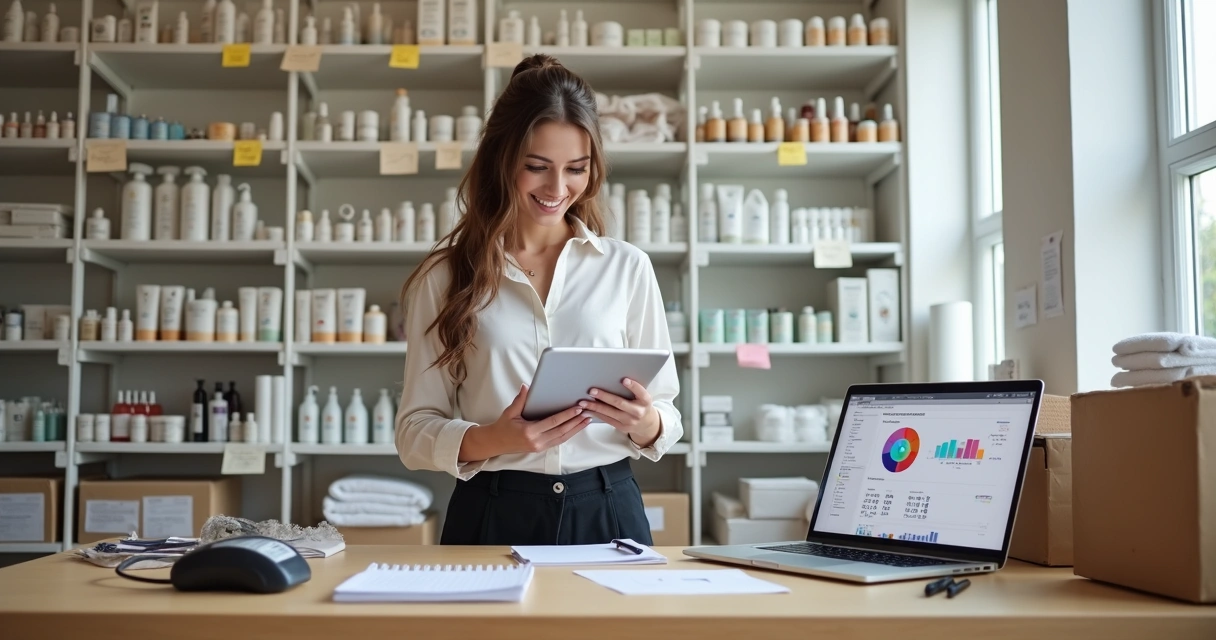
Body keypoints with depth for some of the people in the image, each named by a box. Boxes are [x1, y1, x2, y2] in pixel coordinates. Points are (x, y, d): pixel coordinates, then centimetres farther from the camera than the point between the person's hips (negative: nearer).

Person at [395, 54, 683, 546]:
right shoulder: (445, 277, 1)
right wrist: (493, 439, -19)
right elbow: (415, 431, 0)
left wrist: (645, 423, -15)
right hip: (492, 517, -1)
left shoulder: (627, 267, 4)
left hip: (606, 512, 1)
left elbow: (665, 420, 8)